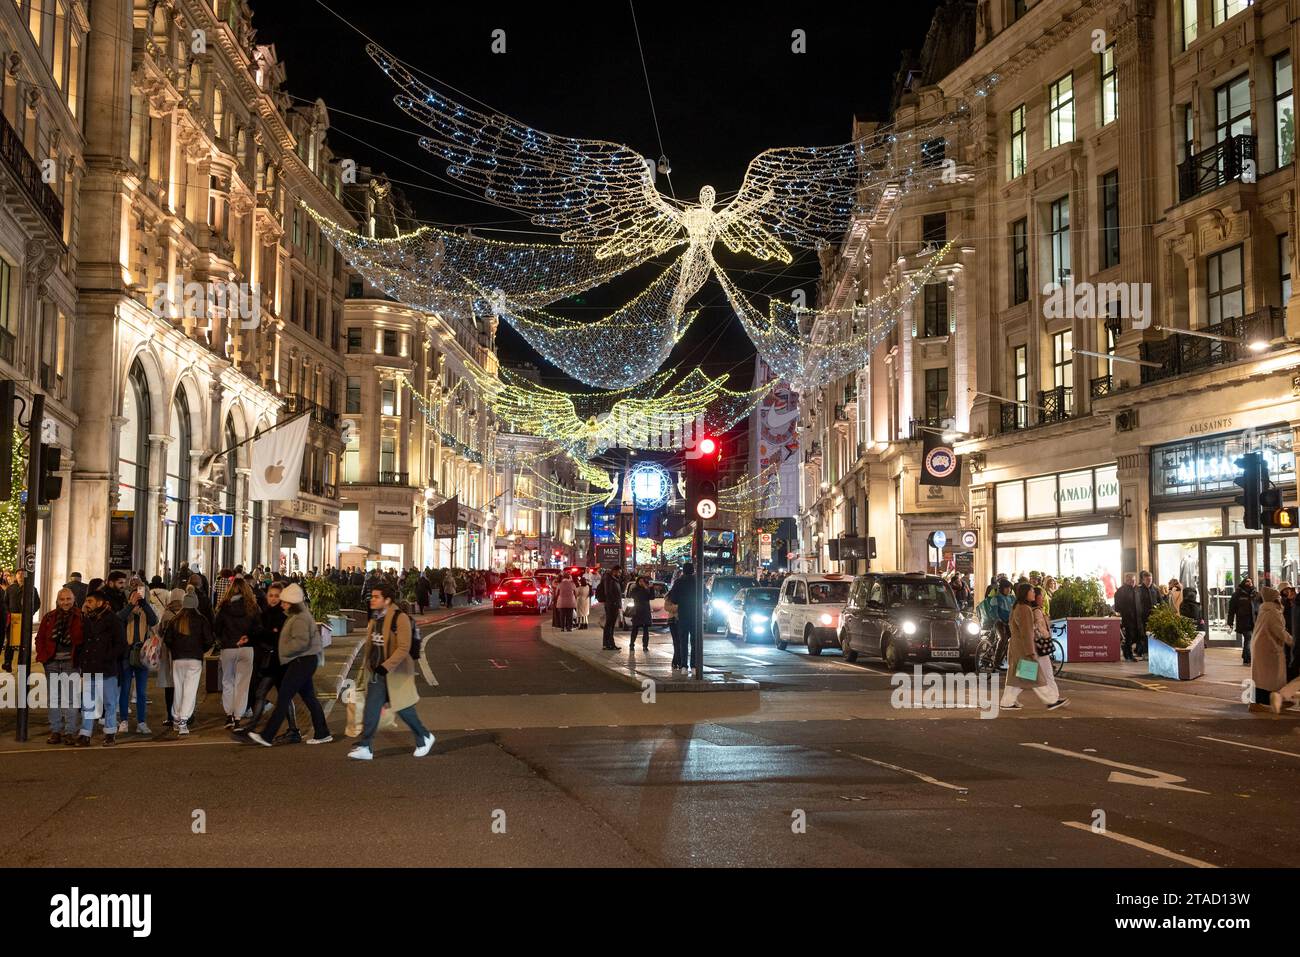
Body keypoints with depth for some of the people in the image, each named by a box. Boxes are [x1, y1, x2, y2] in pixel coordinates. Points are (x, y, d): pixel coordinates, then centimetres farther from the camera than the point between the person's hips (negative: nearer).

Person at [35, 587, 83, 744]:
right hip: (52, 662, 4)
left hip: (71, 662, -4)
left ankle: (70, 732, 2)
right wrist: (43, 655, 1)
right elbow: (40, 638, 12)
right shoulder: (49, 617, 8)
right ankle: (55, 731, 16)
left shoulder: (80, 617, -2)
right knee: (53, 697, 9)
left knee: (70, 697, -3)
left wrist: (79, 657, -12)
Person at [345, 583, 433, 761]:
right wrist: (369, 664, 18)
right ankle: (366, 748, 5)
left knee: (403, 709, 5)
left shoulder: (400, 618, -17)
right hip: (376, 673, 7)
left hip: (395, 673, -7)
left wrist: (386, 666, -27)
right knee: (370, 711, 2)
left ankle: (424, 737, 25)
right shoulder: (376, 618, 8)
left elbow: (403, 648, -23)